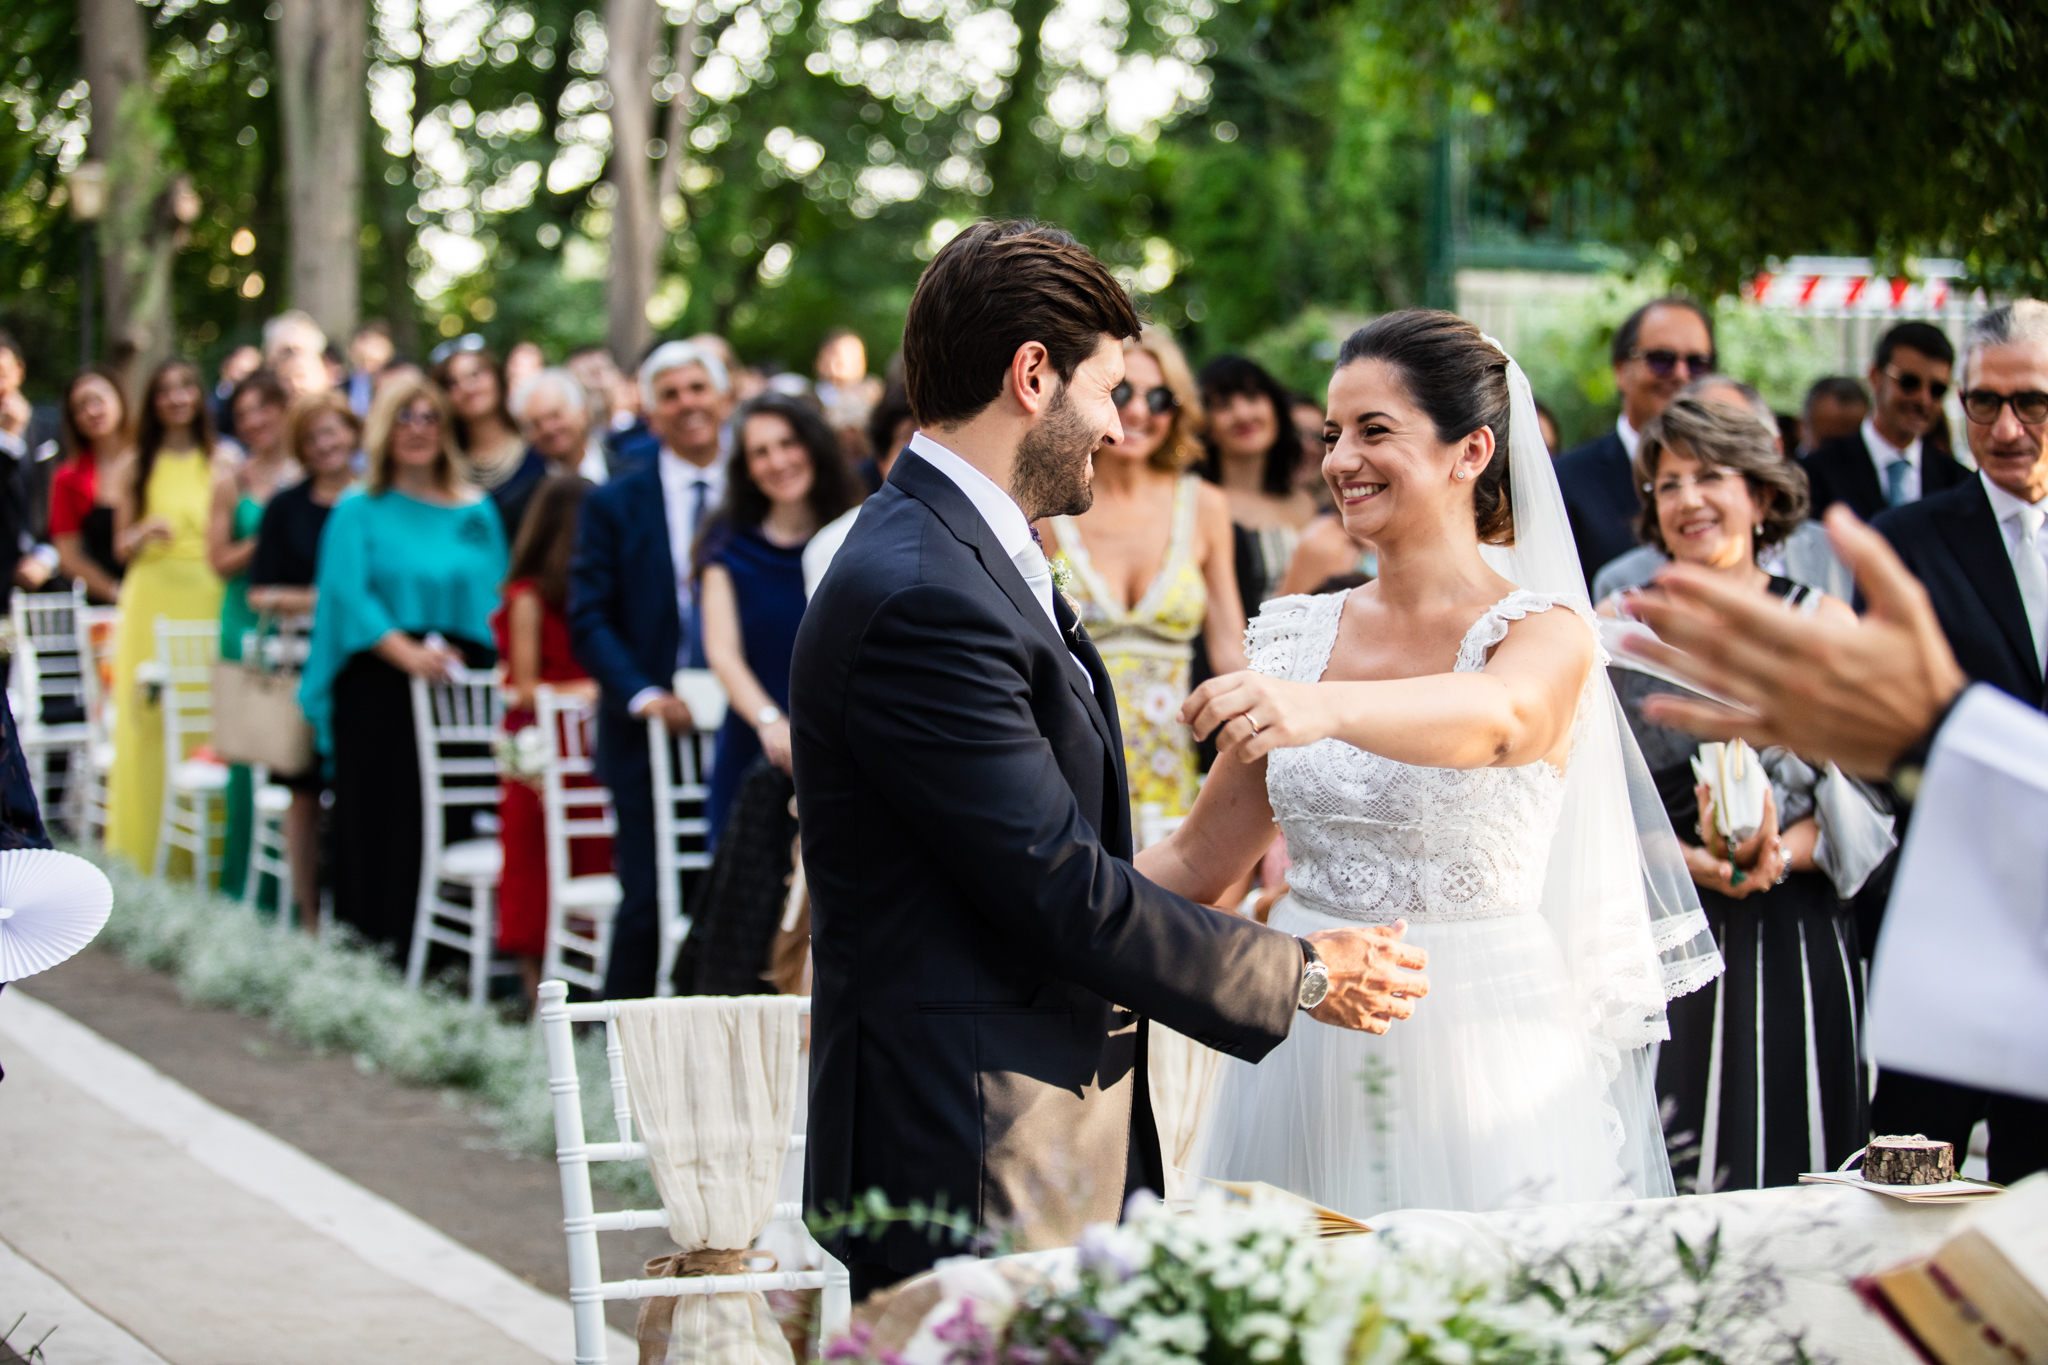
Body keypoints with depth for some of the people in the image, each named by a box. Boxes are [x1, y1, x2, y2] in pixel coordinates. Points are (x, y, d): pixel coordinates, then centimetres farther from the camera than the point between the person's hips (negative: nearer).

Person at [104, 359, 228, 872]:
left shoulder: (222, 461, 7)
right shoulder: (138, 466, 12)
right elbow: (121, 547, 12)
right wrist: (144, 534, -8)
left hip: (206, 599, -1)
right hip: (150, 601, 1)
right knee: (146, 721, -2)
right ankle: (143, 854, 4)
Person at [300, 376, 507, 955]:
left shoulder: (477, 514, 15)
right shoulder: (359, 512, 7)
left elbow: (497, 601, 11)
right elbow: (350, 597, -6)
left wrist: (466, 652, -7)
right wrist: (408, 654, -21)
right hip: (379, 688, -2)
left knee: (453, 820, -2)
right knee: (377, 817, -6)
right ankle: (374, 946, -3)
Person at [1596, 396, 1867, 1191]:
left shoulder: (1824, 624, 6)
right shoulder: (1618, 626, 7)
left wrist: (1775, 854, -16)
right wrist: (1689, 860, -14)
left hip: (1790, 944, 0)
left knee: (1787, 1174, -2)